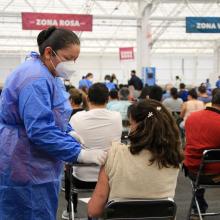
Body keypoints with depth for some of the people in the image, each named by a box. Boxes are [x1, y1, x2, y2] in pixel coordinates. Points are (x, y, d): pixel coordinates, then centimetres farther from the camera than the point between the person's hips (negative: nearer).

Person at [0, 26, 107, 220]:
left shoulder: (48, 76, 13)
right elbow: (40, 131, -29)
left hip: (38, 167, 11)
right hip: (26, 171, -11)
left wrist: (73, 137, 4)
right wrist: (80, 154, -27)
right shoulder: (35, 80, -22)